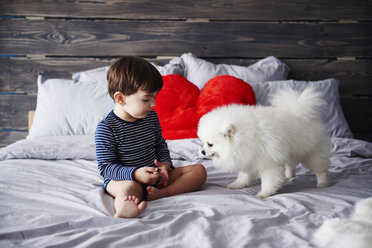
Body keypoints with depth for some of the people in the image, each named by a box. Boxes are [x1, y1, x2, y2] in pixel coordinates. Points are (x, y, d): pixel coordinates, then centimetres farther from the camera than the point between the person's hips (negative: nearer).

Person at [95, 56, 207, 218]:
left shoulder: (151, 116, 3)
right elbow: (105, 167, -14)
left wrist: (165, 164, -5)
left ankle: (160, 193, -31)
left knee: (199, 170, -8)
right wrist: (135, 174, -27)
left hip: (155, 175, 6)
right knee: (131, 187, -41)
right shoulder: (106, 127, -14)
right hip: (124, 178, -6)